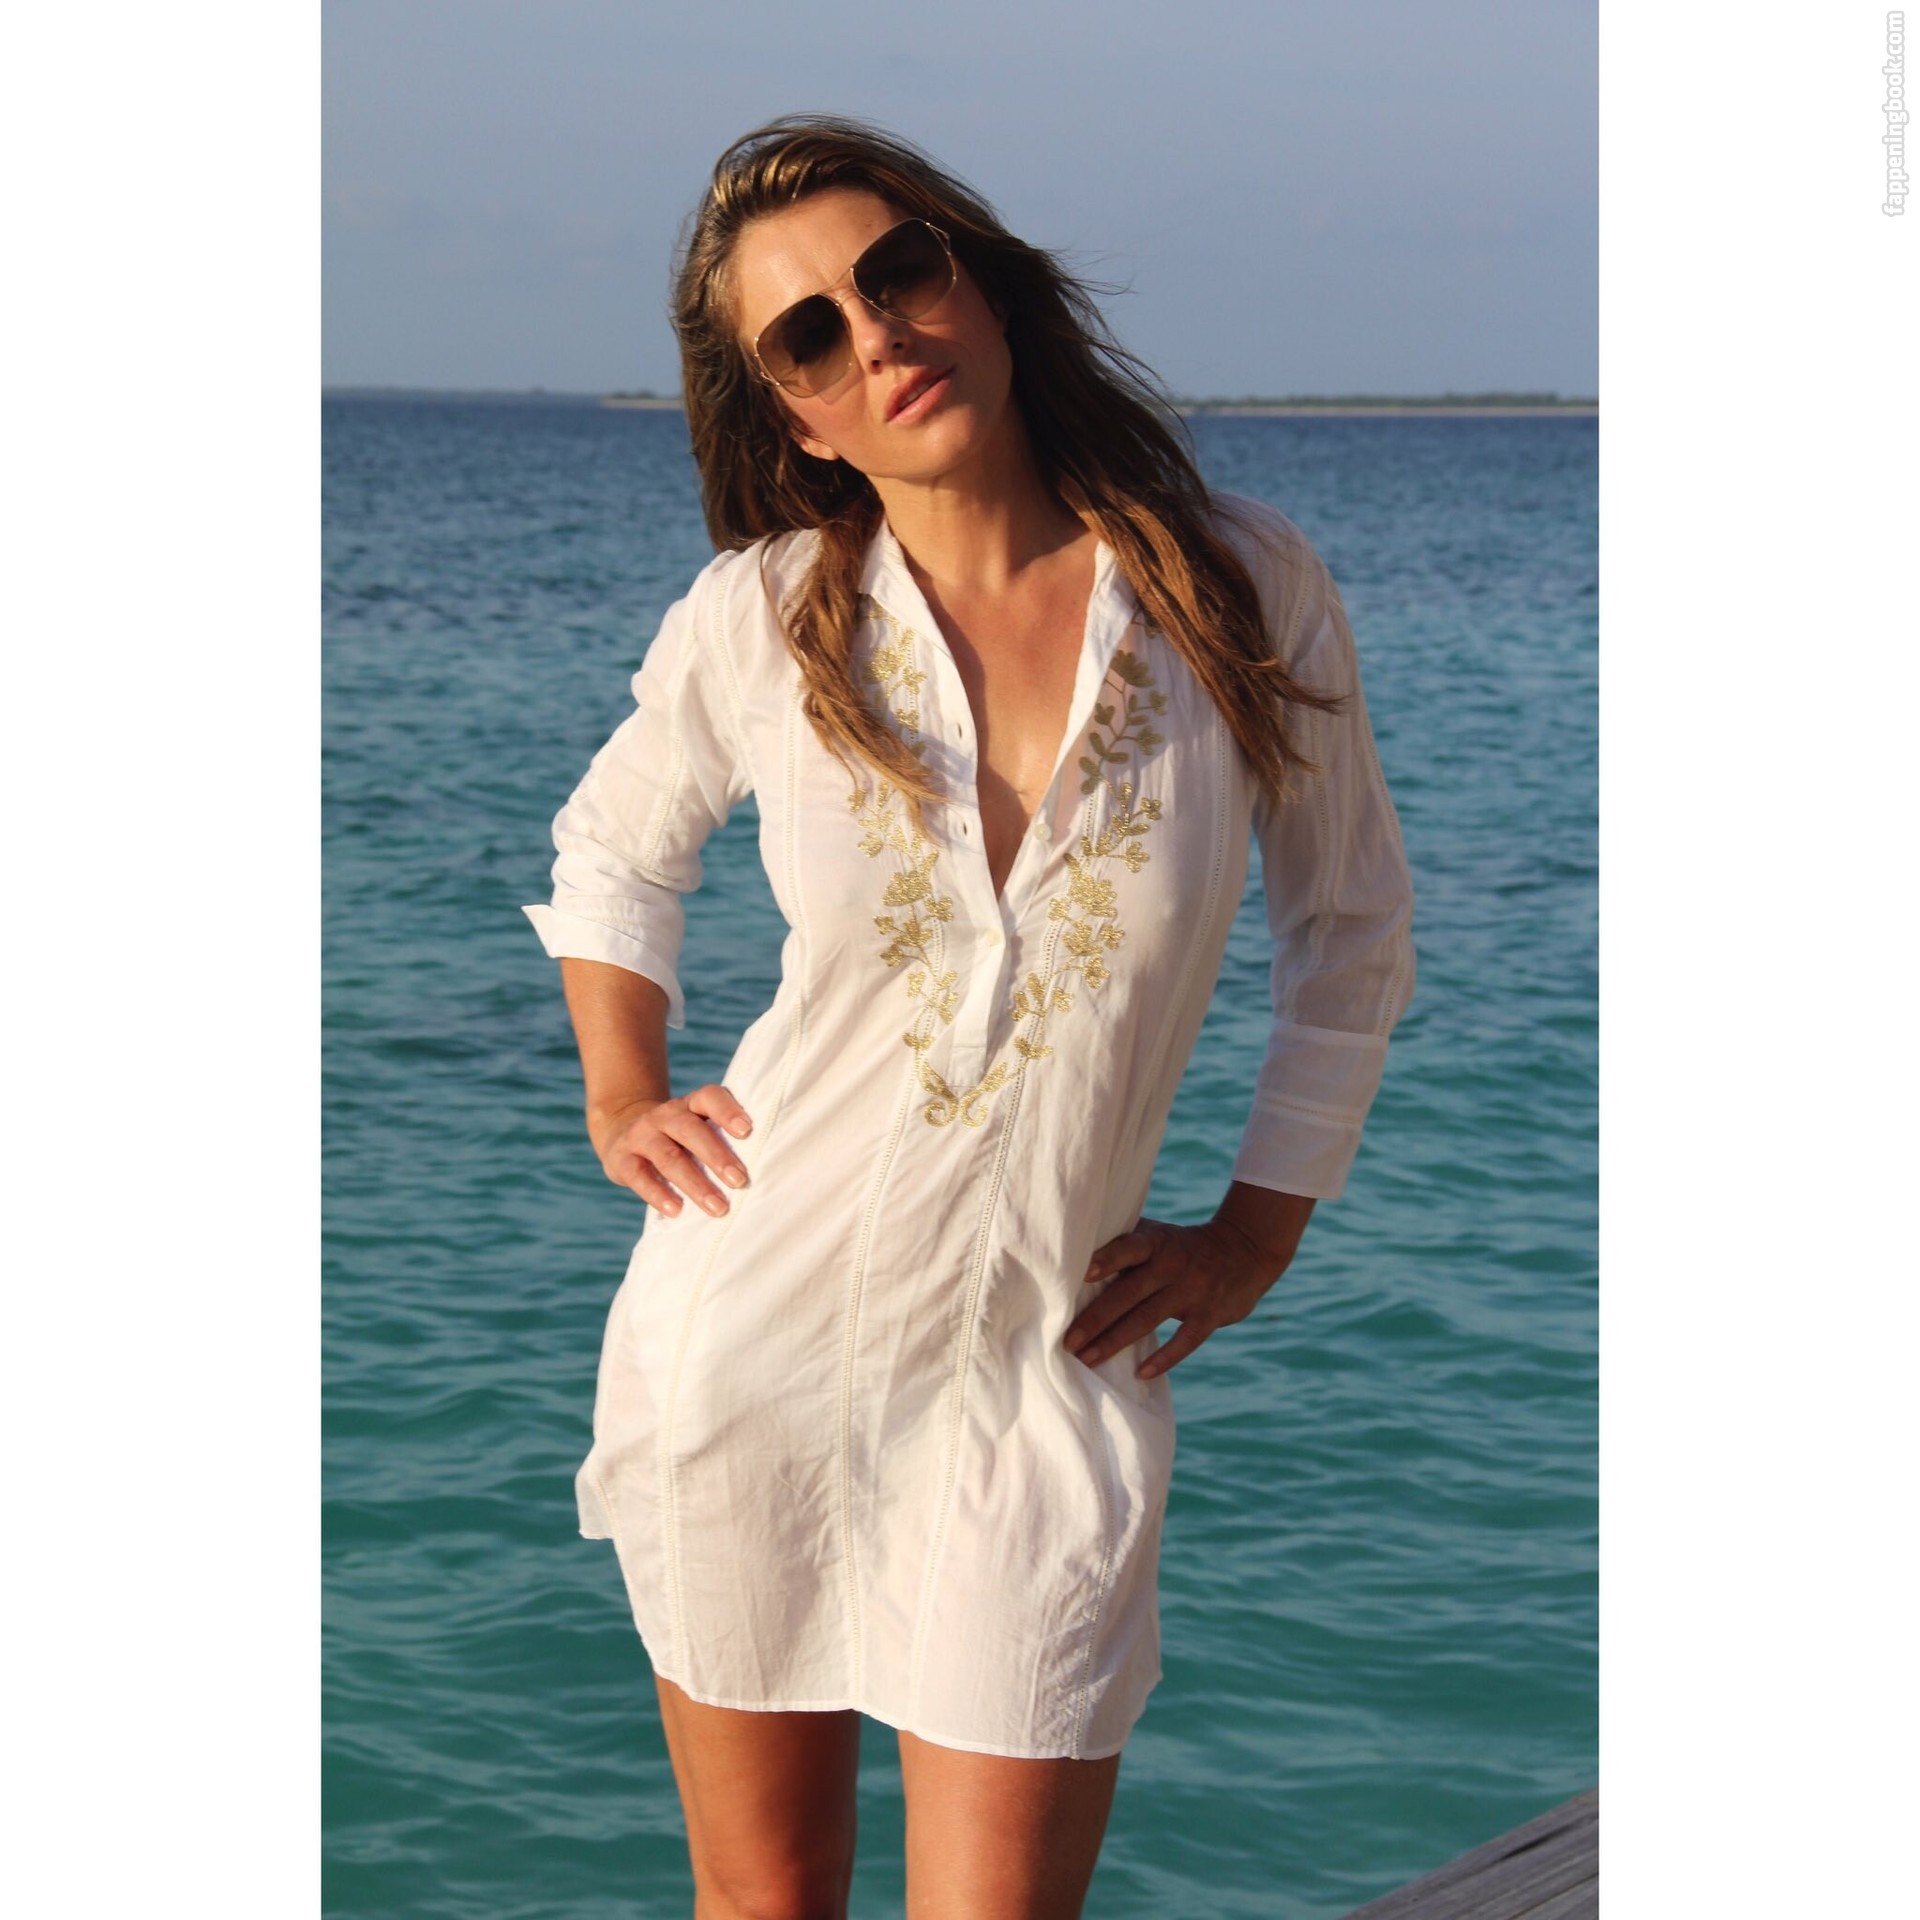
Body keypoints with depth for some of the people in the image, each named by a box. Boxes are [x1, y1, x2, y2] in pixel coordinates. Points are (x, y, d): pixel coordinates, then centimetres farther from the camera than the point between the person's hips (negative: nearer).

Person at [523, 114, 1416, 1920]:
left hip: (1040, 1372, -1)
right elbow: (612, 844, 18)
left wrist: (1256, 1232, 5)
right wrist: (619, 1099, 7)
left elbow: (1350, 927, 9)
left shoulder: (1246, 590, -6)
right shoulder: (761, 621, -4)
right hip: (740, 1336, 1)